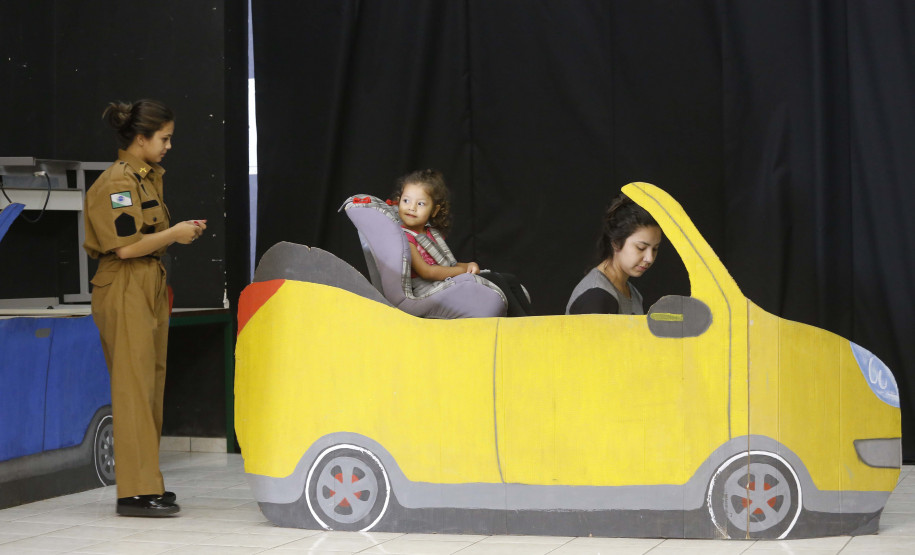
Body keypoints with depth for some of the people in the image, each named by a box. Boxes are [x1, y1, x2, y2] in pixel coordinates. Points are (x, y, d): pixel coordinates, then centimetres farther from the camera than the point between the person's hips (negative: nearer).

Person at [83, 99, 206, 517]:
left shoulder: (148, 177, 17)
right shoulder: (117, 181, -13)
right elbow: (126, 246, -20)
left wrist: (181, 232, 9)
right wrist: (174, 234, -10)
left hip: (150, 288, 10)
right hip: (125, 291, -10)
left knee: (151, 385, 11)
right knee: (134, 387, -9)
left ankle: (145, 484, 16)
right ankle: (137, 490, -8)